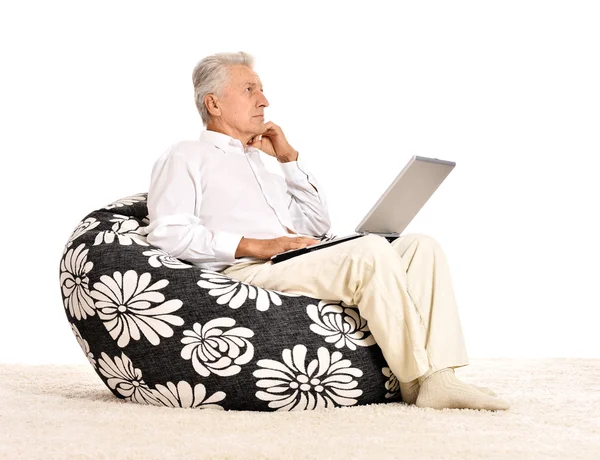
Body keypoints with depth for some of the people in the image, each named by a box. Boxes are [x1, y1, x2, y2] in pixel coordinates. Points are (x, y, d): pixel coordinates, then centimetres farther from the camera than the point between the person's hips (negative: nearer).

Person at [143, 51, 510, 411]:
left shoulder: (258, 163, 34)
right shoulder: (185, 158, 11)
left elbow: (317, 226, 29)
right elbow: (166, 232, -7)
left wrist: (289, 157, 21)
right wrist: (253, 246, -15)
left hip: (300, 265, 8)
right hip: (249, 273, -8)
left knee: (421, 245, -11)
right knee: (372, 250, -29)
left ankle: (439, 379, -26)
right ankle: (418, 379, -20)